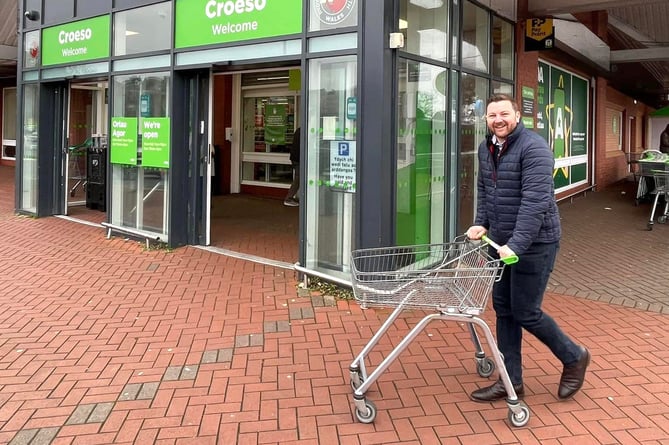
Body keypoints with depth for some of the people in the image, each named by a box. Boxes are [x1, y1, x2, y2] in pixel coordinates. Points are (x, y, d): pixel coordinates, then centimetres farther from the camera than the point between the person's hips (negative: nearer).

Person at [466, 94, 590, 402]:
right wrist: (481, 223, 3)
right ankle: (511, 382, 22)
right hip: (500, 242, 8)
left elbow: (535, 201, -26)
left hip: (534, 244, -8)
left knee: (526, 313, -1)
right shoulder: (486, 148, 8)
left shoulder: (533, 147, -17)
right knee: (504, 310, 10)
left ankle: (573, 357, 25)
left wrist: (516, 245, -32)